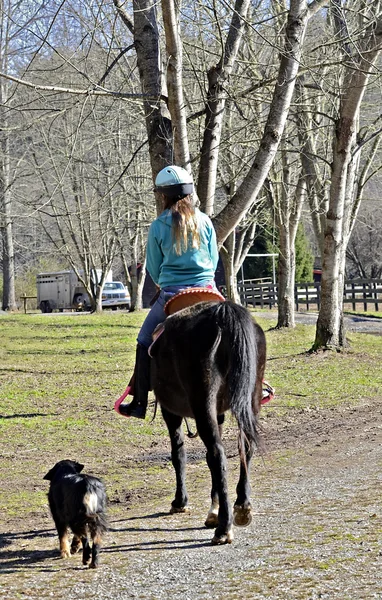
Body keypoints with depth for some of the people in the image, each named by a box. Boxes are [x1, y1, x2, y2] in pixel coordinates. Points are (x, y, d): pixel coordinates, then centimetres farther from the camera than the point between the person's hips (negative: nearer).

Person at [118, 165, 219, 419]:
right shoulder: (205, 221, 2)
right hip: (206, 289, 2)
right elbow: (214, 260, 10)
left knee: (146, 341, 14)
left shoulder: (158, 226, -3)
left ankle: (139, 403, 13)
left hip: (171, 293, -1)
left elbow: (154, 269, 5)